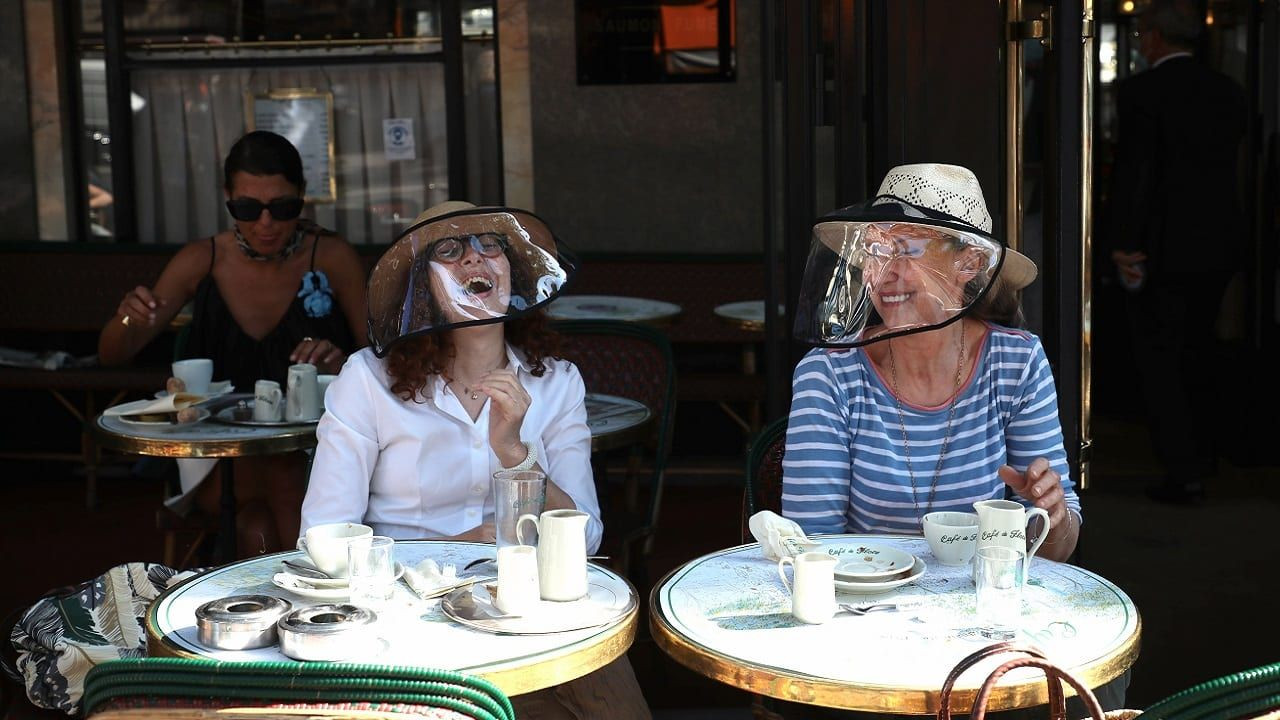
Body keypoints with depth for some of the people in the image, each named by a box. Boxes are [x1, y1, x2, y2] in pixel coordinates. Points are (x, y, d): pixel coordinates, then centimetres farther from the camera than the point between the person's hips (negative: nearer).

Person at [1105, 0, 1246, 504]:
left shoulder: (1141, 92, -13)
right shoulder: (1227, 91, 7)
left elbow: (1133, 171, -17)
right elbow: (1229, 167, 10)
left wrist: (1122, 244, -13)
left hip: (1164, 248, -7)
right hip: (1220, 245, 7)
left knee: (1158, 361, 2)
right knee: (1193, 357, 21)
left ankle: (1183, 473, 0)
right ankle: (1201, 455, 31)